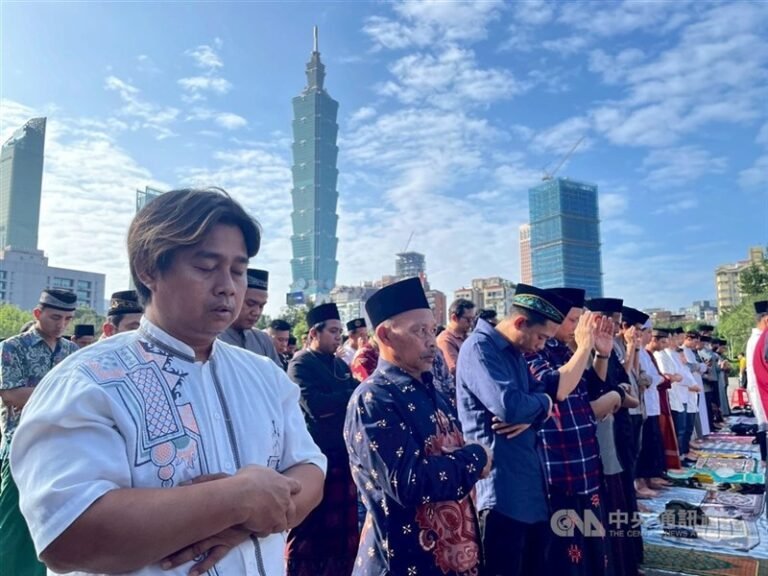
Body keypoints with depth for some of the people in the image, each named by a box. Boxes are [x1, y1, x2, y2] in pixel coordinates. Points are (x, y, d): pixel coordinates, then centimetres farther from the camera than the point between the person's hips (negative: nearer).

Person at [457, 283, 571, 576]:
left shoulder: (516, 353, 13)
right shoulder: (479, 347, -17)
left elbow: (544, 396, 11)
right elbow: (509, 406, -29)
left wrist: (531, 415, -12)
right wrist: (543, 402, -8)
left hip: (531, 483, 9)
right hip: (502, 489, -9)